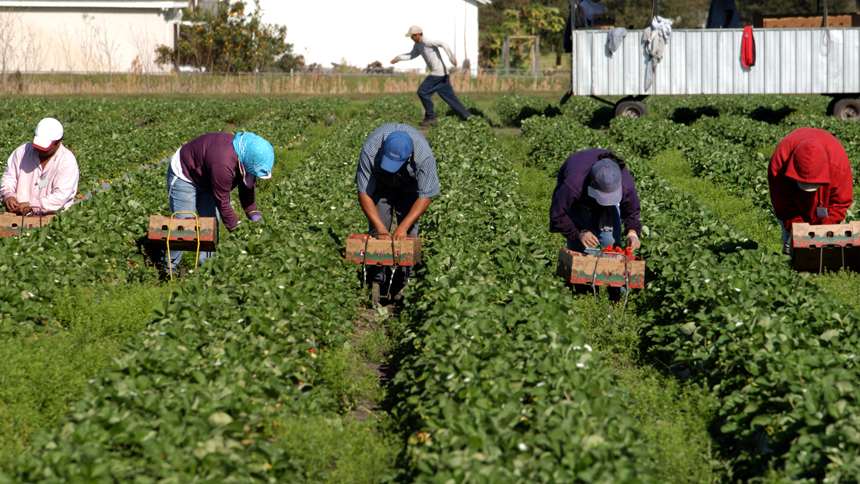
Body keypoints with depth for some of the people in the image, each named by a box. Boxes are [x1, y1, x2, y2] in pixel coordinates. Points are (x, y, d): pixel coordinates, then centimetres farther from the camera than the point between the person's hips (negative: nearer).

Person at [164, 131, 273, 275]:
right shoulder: (223, 165, -42)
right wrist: (235, 228, -24)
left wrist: (254, 215, -8)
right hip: (184, 176, -9)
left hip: (207, 180, 9)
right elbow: (222, 202, -32)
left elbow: (247, 188, -1)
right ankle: (170, 267, -1)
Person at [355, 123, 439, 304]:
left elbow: (425, 195, -30)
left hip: (410, 186, -1)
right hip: (381, 183, 1)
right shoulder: (370, 151, -38)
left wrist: (403, 226, -36)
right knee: (377, 231, -13)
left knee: (408, 233, -14)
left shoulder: (424, 156, -39)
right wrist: (379, 226, -34)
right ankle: (376, 282, -10)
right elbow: (364, 192, -28)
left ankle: (402, 283, -8)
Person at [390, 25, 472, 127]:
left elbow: (442, 44, -24)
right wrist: (398, 58, 30)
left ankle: (430, 117, 0)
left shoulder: (426, 41, -14)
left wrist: (452, 58, -28)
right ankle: (466, 115, 10)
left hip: (438, 72, -10)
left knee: (422, 92, -6)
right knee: (449, 95, 10)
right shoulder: (417, 44, 16)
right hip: (442, 73, 10)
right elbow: (412, 55, 33)